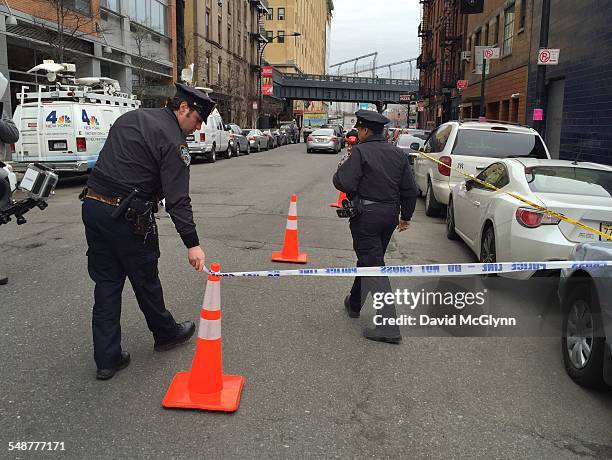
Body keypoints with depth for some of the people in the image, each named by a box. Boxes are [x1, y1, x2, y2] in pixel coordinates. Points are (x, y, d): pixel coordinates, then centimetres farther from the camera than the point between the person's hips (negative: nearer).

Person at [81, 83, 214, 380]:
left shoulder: (130, 117, 15)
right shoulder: (173, 142, -11)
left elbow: (110, 160, 19)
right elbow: (177, 198, -17)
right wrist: (192, 243, -16)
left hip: (93, 205, 7)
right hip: (128, 216, -7)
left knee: (106, 283, 11)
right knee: (145, 279, 11)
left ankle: (107, 358, 16)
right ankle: (165, 333, 34)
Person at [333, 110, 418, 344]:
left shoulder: (360, 152, -13)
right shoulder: (398, 154, 9)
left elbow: (345, 184, -19)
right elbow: (409, 189, 11)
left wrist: (340, 170, 2)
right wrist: (406, 215, 20)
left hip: (366, 215, -7)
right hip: (390, 215, 8)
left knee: (373, 265, -7)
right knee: (369, 258, 23)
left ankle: (388, 326, -12)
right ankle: (355, 303, 41)